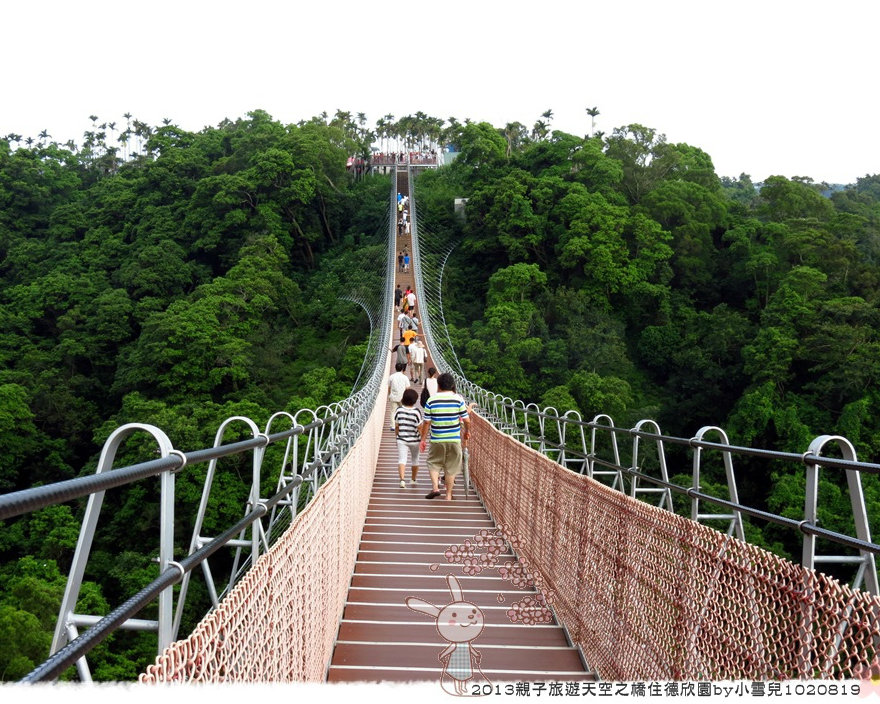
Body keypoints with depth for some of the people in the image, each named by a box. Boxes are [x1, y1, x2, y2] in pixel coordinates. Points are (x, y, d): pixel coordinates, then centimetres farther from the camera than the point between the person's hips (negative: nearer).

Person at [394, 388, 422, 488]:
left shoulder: (399, 410, -6)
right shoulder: (416, 412, -13)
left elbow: (396, 426, 1)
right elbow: (420, 427, -10)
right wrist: (422, 439, 3)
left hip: (401, 439, 0)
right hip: (414, 440, 0)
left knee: (402, 459, -4)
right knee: (415, 459, 19)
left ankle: (402, 479, -25)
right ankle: (413, 479, 33)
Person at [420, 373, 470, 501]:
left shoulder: (431, 400, -4)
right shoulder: (458, 399, -5)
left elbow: (426, 422, -3)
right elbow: (466, 420, -3)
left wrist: (423, 439, 7)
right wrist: (467, 431, 16)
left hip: (437, 439, 0)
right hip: (454, 439, 0)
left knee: (433, 463, 17)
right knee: (451, 467, 10)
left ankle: (435, 487, -1)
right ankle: (448, 495, 15)